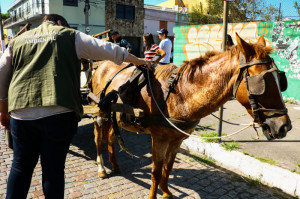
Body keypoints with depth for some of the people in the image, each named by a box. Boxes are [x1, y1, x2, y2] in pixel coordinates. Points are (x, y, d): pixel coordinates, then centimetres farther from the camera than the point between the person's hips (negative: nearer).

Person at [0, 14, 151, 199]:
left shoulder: (17, 41, 19)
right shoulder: (71, 36, 8)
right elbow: (111, 50, 8)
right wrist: (139, 61, 18)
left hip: (20, 113, 4)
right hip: (59, 112, -4)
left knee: (21, 166, 19)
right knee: (53, 168, 8)